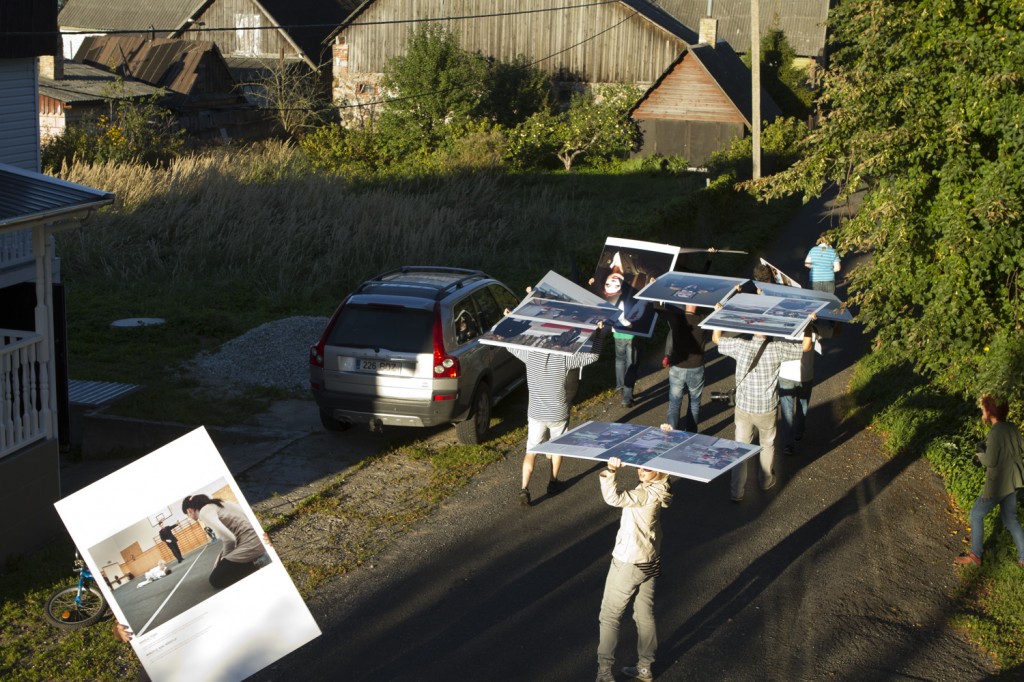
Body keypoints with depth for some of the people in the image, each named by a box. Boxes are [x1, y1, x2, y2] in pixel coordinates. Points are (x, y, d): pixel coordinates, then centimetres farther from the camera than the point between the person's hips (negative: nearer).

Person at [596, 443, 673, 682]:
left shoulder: (649, 494, -28)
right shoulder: (661, 485, -3)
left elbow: (614, 498, -43)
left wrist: (611, 471, -51)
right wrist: (667, 436, 6)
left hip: (629, 564, -9)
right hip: (650, 561, 9)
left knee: (609, 617, 3)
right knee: (645, 615, 18)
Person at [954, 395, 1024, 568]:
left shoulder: (995, 433, -24)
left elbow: (990, 461, -25)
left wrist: (980, 452, -4)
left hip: (998, 484, -8)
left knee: (976, 514, 10)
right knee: (1010, 518, 19)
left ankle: (975, 555, 18)